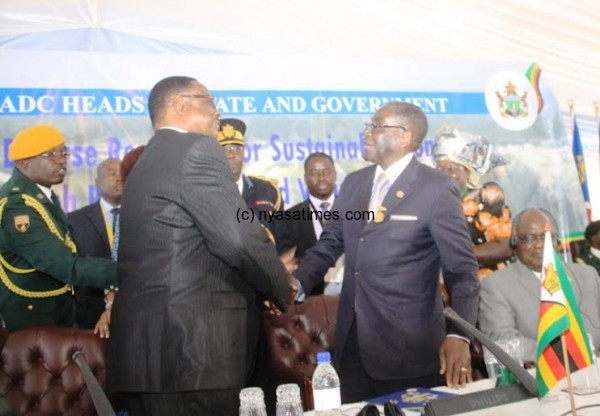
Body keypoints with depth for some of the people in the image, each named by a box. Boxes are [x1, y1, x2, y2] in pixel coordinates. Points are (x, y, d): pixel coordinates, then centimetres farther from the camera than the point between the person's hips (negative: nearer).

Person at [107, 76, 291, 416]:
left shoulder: (146, 163, 20)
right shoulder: (196, 149, -9)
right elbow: (241, 240, -18)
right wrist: (282, 289, 0)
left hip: (149, 345, 10)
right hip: (189, 346, -10)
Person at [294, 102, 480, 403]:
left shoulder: (437, 189, -9)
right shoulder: (353, 183, 9)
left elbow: (462, 269, -10)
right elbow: (329, 244, 13)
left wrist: (459, 335, -21)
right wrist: (297, 283, -5)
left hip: (407, 344, -5)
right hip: (352, 340, 6)